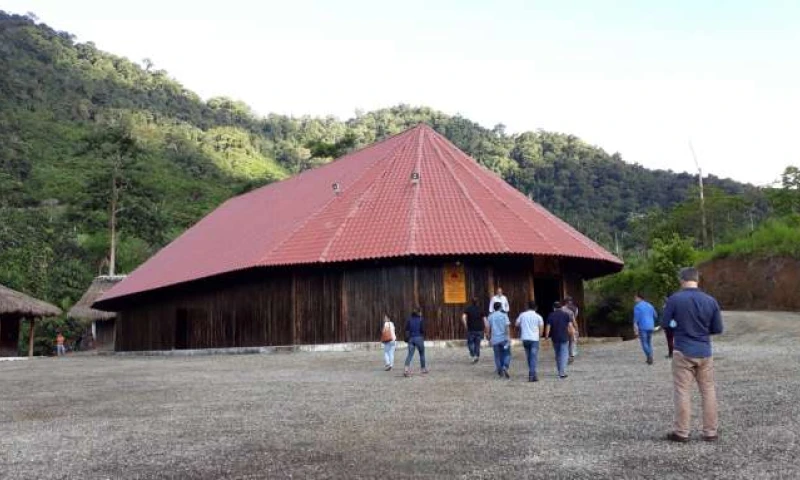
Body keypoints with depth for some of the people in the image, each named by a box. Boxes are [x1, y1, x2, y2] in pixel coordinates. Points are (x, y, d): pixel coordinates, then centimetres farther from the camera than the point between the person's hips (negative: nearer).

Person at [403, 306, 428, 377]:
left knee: (410, 354, -1)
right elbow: (422, 329, -10)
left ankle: (406, 368, -21)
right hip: (419, 338, -3)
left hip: (411, 338, 3)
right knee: (422, 354, 14)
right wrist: (423, 336, 7)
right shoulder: (421, 319, -4)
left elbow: (407, 329, 1)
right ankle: (423, 368, 24)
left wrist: (407, 338, 5)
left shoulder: (409, 319, 7)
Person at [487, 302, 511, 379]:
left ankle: (500, 372, 11)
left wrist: (489, 337, 20)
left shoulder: (490, 317, 6)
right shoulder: (504, 315, -2)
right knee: (507, 354, 6)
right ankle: (505, 367, -17)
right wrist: (508, 337, -12)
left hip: (495, 339, 3)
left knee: (498, 356, 9)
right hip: (504, 338, -3)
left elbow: (489, 328, 9)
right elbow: (506, 326, -10)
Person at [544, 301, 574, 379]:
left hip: (555, 338, 2)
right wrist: (572, 332, 6)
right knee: (564, 355, -1)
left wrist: (546, 336, 3)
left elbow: (548, 327, -5)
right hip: (564, 338, -2)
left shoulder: (551, 316, 1)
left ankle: (560, 372, 21)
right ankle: (562, 373, -13)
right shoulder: (566, 315, 0)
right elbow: (570, 325, -6)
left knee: (557, 355, 15)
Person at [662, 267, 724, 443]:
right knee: (708, 391, 11)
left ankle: (681, 432, 5)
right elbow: (718, 329, 5)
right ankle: (711, 432, 16)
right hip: (704, 352, 3)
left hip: (683, 352, -3)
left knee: (682, 392, 2)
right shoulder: (711, 301, -1)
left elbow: (665, 323, -3)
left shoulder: (674, 299, -9)